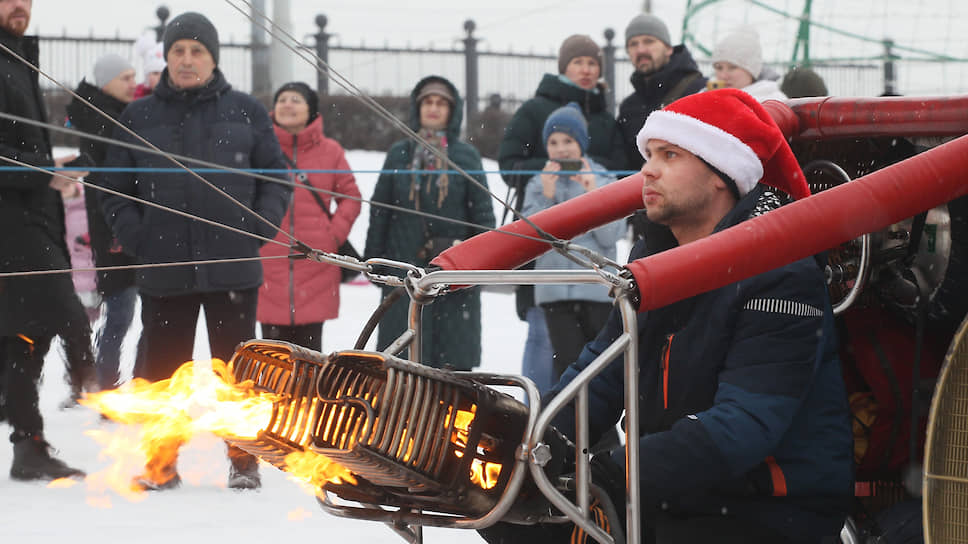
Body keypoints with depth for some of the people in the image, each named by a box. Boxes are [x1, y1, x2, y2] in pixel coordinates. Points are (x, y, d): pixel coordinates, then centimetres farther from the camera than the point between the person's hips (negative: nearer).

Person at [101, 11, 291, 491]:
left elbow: (276, 178, 11)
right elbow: (115, 189, 12)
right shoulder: (139, 118, 8)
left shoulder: (246, 113, 6)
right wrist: (134, 235, -3)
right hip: (163, 268, 1)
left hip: (232, 268, -1)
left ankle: (244, 460, 15)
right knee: (161, 366, 3)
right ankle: (160, 464, 14)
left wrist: (260, 227, -3)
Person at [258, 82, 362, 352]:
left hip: (314, 262, 0)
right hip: (268, 261, 0)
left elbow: (351, 197, 12)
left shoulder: (329, 151, 6)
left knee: (309, 342, 3)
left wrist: (335, 234, -1)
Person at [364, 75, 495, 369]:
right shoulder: (399, 155, 7)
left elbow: (483, 213, 4)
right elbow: (380, 211, 9)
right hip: (405, 265, 1)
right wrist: (374, 259, 4)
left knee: (454, 356, -1)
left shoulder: (466, 155, 4)